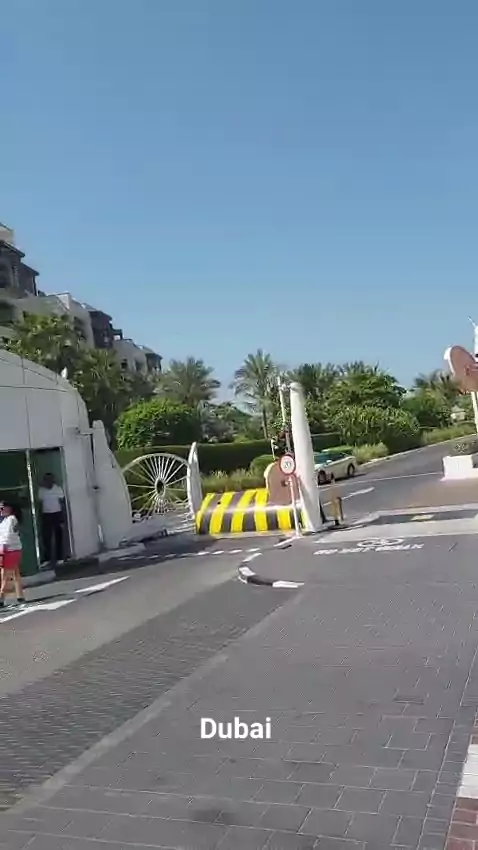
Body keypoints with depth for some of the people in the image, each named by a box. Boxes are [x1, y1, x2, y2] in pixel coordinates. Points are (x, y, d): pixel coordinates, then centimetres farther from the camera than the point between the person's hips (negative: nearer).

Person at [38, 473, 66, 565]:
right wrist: (40, 518, 3)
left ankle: (59, 558, 12)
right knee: (46, 537, 0)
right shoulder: (41, 490, 3)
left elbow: (62, 503, -3)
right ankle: (47, 559, 8)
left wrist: (62, 519, -7)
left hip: (57, 514, -2)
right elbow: (40, 504, 7)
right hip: (46, 515, 2)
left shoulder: (58, 489, -3)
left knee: (58, 537, 5)